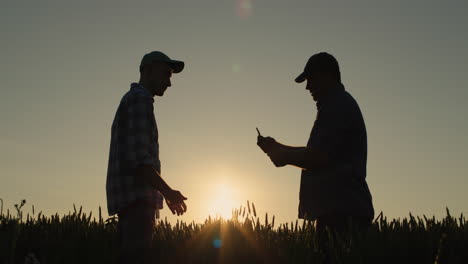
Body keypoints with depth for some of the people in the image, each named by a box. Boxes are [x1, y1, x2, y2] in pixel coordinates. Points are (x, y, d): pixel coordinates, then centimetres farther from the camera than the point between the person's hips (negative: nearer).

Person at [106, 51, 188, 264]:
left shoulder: (130, 99, 26)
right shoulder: (140, 99, -5)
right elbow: (138, 155, -17)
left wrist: (164, 192, 22)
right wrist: (167, 191, -17)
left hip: (130, 197, 10)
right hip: (135, 195, -10)